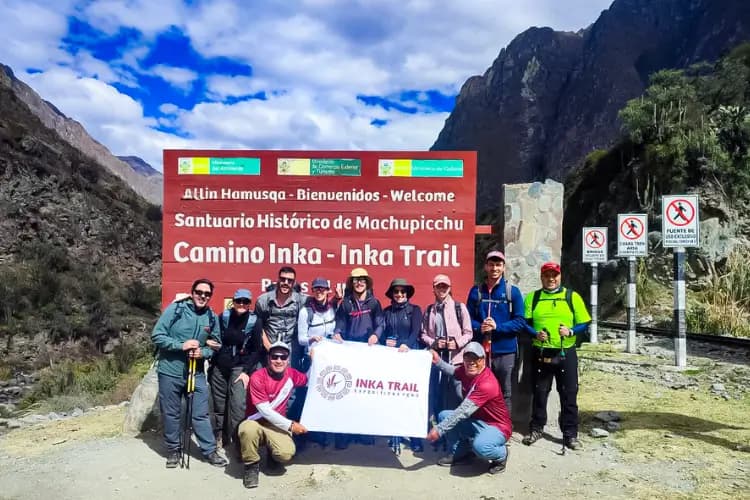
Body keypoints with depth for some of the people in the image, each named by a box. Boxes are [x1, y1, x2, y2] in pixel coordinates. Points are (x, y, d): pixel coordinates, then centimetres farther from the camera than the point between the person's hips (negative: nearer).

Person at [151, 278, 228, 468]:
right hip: (170, 371, -2)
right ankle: (173, 449, 28)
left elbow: (216, 344, 8)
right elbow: (156, 336, -13)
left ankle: (210, 451, 17)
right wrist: (181, 345, -22)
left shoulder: (212, 317, 0)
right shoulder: (175, 309, -11)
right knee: (171, 414, 11)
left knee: (201, 414, 6)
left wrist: (203, 352, -13)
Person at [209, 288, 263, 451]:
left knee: (237, 405, -15)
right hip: (219, 366, 3)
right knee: (219, 405, 11)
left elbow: (256, 350, -6)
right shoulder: (224, 316, 0)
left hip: (240, 367, -3)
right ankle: (220, 437, 29)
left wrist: (246, 371, -11)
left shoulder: (255, 322, -7)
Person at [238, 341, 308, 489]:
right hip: (256, 423, -3)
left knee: (287, 454, -26)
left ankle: (273, 456, 13)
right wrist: (290, 425, -20)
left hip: (277, 425, 3)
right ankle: (252, 465, -10)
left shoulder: (291, 374, -4)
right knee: (248, 429, -38)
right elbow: (264, 410, -20)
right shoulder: (257, 377, -19)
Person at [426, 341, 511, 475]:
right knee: (444, 416, -3)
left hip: (496, 427, -8)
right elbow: (453, 371, 20)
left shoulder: (487, 384, -31)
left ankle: (501, 454, -2)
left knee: (479, 446, -37)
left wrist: (439, 429, -32)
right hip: (475, 421, 8)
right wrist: (438, 362, 1)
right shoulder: (466, 370, -7)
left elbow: (463, 412, -34)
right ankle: (459, 453, 13)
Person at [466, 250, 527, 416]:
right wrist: (479, 327, -15)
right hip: (480, 351, 1)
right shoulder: (476, 291, 7)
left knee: (505, 394, 8)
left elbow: (520, 322, -3)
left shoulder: (513, 292, 2)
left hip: (505, 351, -1)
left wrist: (497, 326, -16)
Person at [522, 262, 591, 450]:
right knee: (539, 393, 11)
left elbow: (584, 323, 1)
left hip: (566, 354, -1)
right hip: (540, 353, 1)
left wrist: (571, 331, -17)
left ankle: (570, 434, 17)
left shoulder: (572, 297, 2)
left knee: (569, 395, 5)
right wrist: (535, 333, -14)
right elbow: (525, 323, 4)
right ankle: (536, 429, 24)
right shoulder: (532, 297, 5)